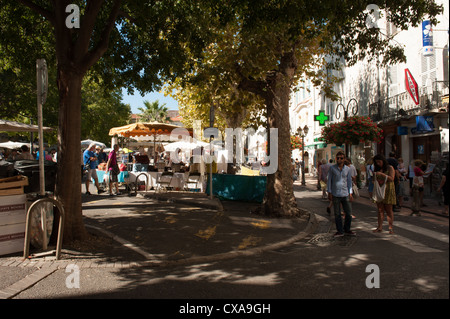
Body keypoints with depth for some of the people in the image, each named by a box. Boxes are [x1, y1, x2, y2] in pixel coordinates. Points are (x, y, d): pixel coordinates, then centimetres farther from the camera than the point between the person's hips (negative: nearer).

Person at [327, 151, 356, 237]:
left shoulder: (347, 169, 7)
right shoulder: (332, 168, 0)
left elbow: (349, 181, 13)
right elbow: (329, 180, 3)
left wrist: (350, 193, 9)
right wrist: (329, 193, -1)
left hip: (345, 194, 2)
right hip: (335, 194, -2)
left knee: (348, 213, 5)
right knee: (337, 214, 4)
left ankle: (347, 230, 22)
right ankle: (340, 231, 15)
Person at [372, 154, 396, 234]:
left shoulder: (390, 168, 0)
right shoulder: (377, 169, 14)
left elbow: (391, 178, -12)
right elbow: (374, 179, 21)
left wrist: (382, 174, -22)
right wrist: (374, 175, -1)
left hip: (387, 191, -4)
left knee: (389, 210, -3)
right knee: (380, 209, 2)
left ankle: (391, 227, 3)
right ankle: (380, 227, 3)